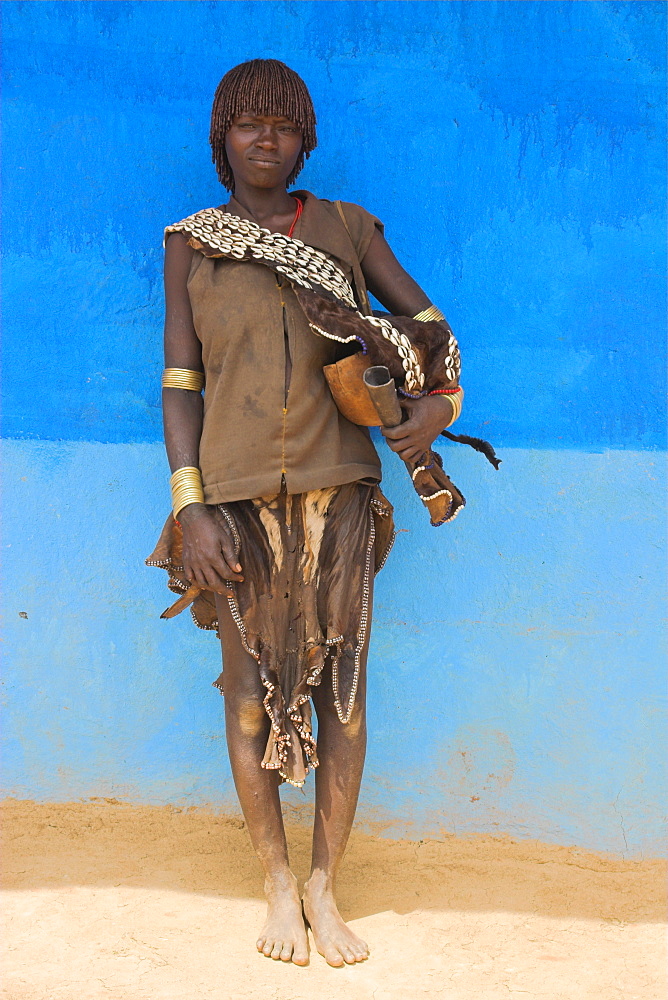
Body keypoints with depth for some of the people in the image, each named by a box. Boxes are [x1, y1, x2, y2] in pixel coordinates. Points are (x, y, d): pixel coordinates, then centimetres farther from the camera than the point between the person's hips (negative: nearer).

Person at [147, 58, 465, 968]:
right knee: (252, 688, 6)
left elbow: (427, 321, 12)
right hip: (236, 494, -1)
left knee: (343, 688, 4)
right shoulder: (190, 243, 6)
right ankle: (278, 885, 25)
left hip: (336, 488, 1)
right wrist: (190, 509, -7)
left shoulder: (347, 229, 8)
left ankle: (325, 889, 21)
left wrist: (440, 399, -9)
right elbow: (180, 382, 2)